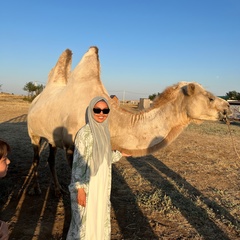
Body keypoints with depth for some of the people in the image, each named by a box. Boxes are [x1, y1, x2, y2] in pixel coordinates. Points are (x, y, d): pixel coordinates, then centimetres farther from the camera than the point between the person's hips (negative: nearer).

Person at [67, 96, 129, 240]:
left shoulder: (104, 131, 3)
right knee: (85, 220, 8)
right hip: (87, 185, -7)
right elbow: (78, 162, -18)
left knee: (100, 217, 21)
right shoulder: (84, 133, -18)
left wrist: (120, 154, 27)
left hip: (102, 184, 7)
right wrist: (80, 188, -20)